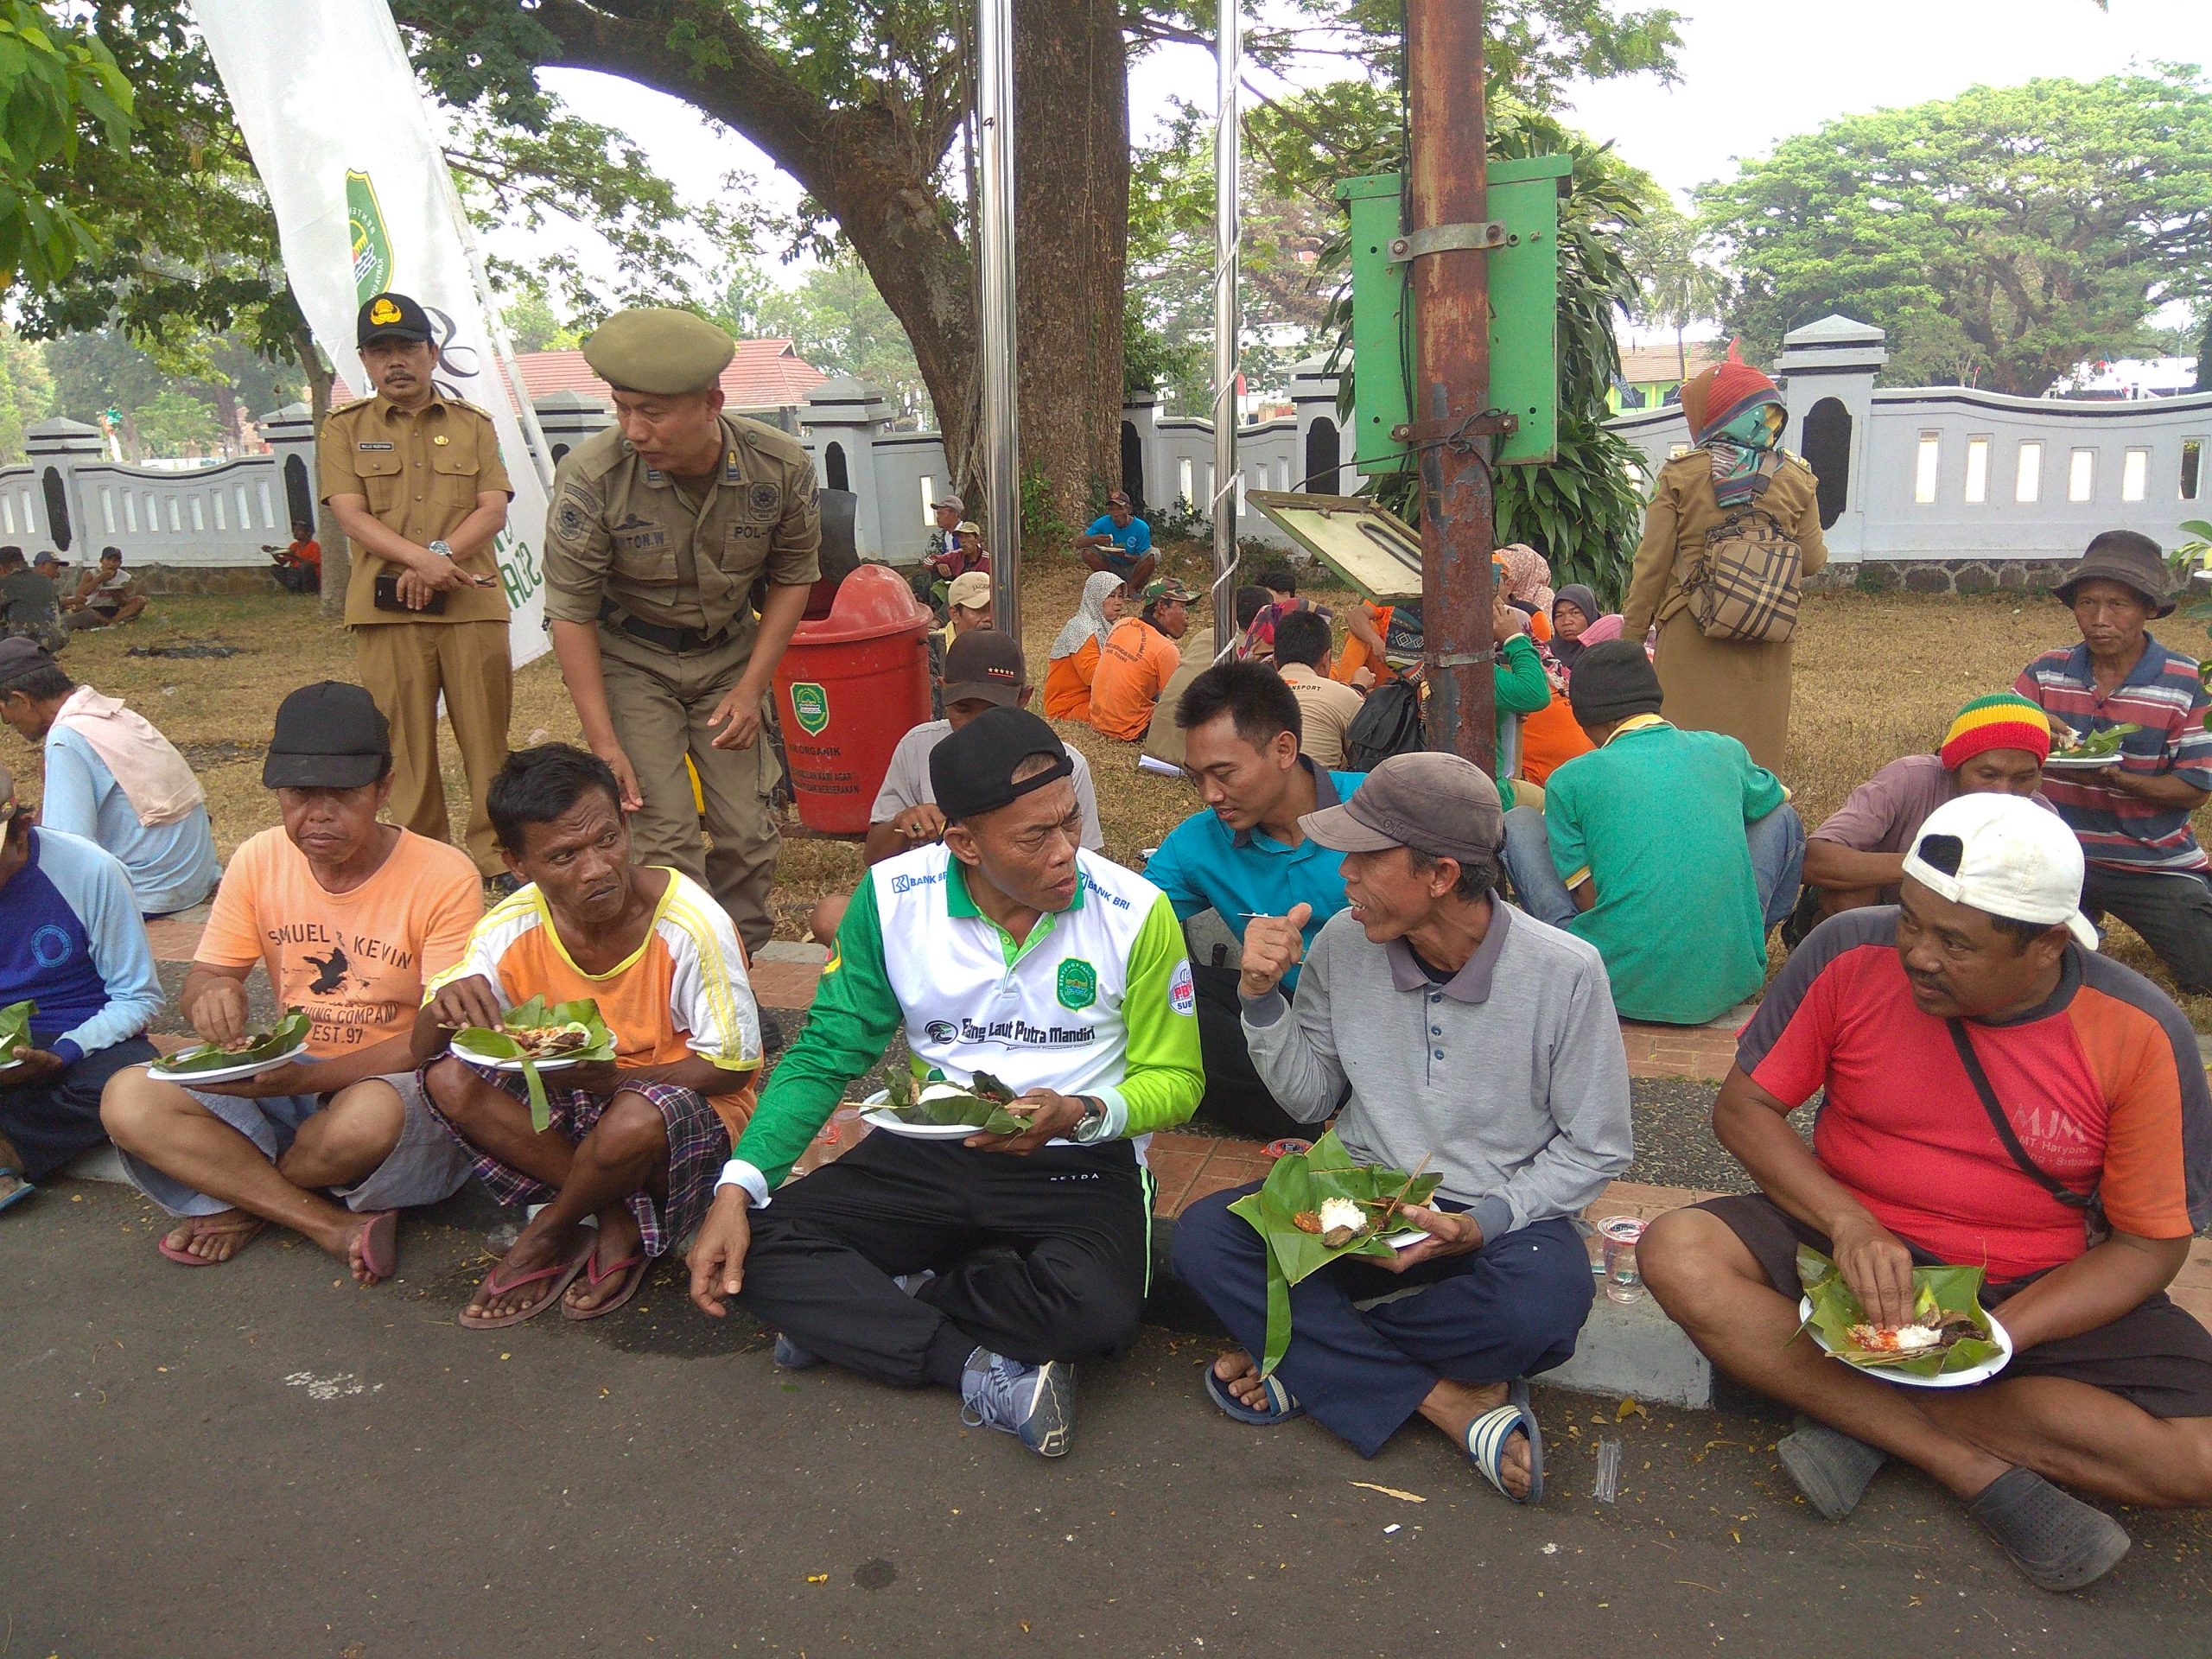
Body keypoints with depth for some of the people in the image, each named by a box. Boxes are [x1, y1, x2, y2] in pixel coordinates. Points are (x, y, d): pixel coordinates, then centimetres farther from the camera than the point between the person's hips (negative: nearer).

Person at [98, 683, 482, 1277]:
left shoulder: (444, 877, -17)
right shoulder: (259, 861, -1)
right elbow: (198, 984, 3)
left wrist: (309, 1078, -30)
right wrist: (212, 995, -24)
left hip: (395, 1080, -5)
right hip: (287, 1077, 5)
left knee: (368, 1117, -39)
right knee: (127, 1101, -16)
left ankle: (246, 1201, -3)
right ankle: (333, 1225, -19)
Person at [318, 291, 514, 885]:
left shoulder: (473, 424, 14)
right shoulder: (345, 429, 11)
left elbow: (493, 510, 2)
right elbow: (351, 515, -1)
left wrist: (439, 557, -13)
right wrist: (420, 559, -17)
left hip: (472, 603, 1)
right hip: (385, 609, 0)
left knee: (486, 735, 1)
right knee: (404, 743, 3)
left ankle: (496, 856, 10)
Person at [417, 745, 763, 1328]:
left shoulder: (691, 924, -24)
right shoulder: (513, 928, -11)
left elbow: (732, 1066, -16)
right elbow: (423, 1052, -7)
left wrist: (614, 1076, -31)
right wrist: (445, 1009, -32)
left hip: (692, 1110, -4)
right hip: (567, 1106, 4)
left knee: (635, 1121, -38)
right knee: (450, 1078, -20)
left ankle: (548, 1237, -4)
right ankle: (618, 1222, -12)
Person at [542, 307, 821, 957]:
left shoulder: (782, 468, -17)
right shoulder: (590, 477, -23)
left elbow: (793, 578, -1)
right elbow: (572, 612, -15)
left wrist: (751, 688, -9)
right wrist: (604, 743, -18)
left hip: (730, 654, 2)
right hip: (631, 660, -2)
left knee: (747, 833, 0)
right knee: (664, 836, -11)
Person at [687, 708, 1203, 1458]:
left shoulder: (1136, 912, -13)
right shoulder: (893, 896, -7)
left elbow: (1174, 1079, -3)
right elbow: (826, 1054, -1)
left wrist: (1080, 1114, -25)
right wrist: (738, 1186, -13)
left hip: (1076, 1163, -2)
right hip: (928, 1154, 2)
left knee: (1096, 1310, -33)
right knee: (759, 1250, -18)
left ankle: (854, 1316, -10)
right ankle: (983, 1368, -16)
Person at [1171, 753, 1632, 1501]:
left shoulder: (1564, 971, -15)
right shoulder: (1343, 944, -7)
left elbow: (1595, 1150, -6)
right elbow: (1311, 1099, 5)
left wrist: (1483, 1224, -19)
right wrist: (1262, 996, -11)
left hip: (1498, 1217, -3)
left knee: (1542, 1307, -37)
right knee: (1202, 1236, -22)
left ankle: (1314, 1361, -14)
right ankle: (1450, 1401, -21)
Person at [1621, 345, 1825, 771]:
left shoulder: (1679, 475, -6)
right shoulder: (1795, 479, 0)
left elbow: (1651, 564, -5)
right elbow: (1812, 561, 6)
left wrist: (1630, 637, 3)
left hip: (1690, 636, -2)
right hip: (1765, 644, 2)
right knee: (1756, 749, 12)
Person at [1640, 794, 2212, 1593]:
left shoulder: (2138, 1033, -14)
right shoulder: (1851, 954, -14)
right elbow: (1744, 1107, -6)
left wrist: (1994, 1335, -22)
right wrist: (1848, 1225, -22)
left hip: (2041, 1289, 0)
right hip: (1854, 1244, 1)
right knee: (1678, 1254, -28)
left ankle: (1861, 1410, -15)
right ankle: (1978, 1470, -22)